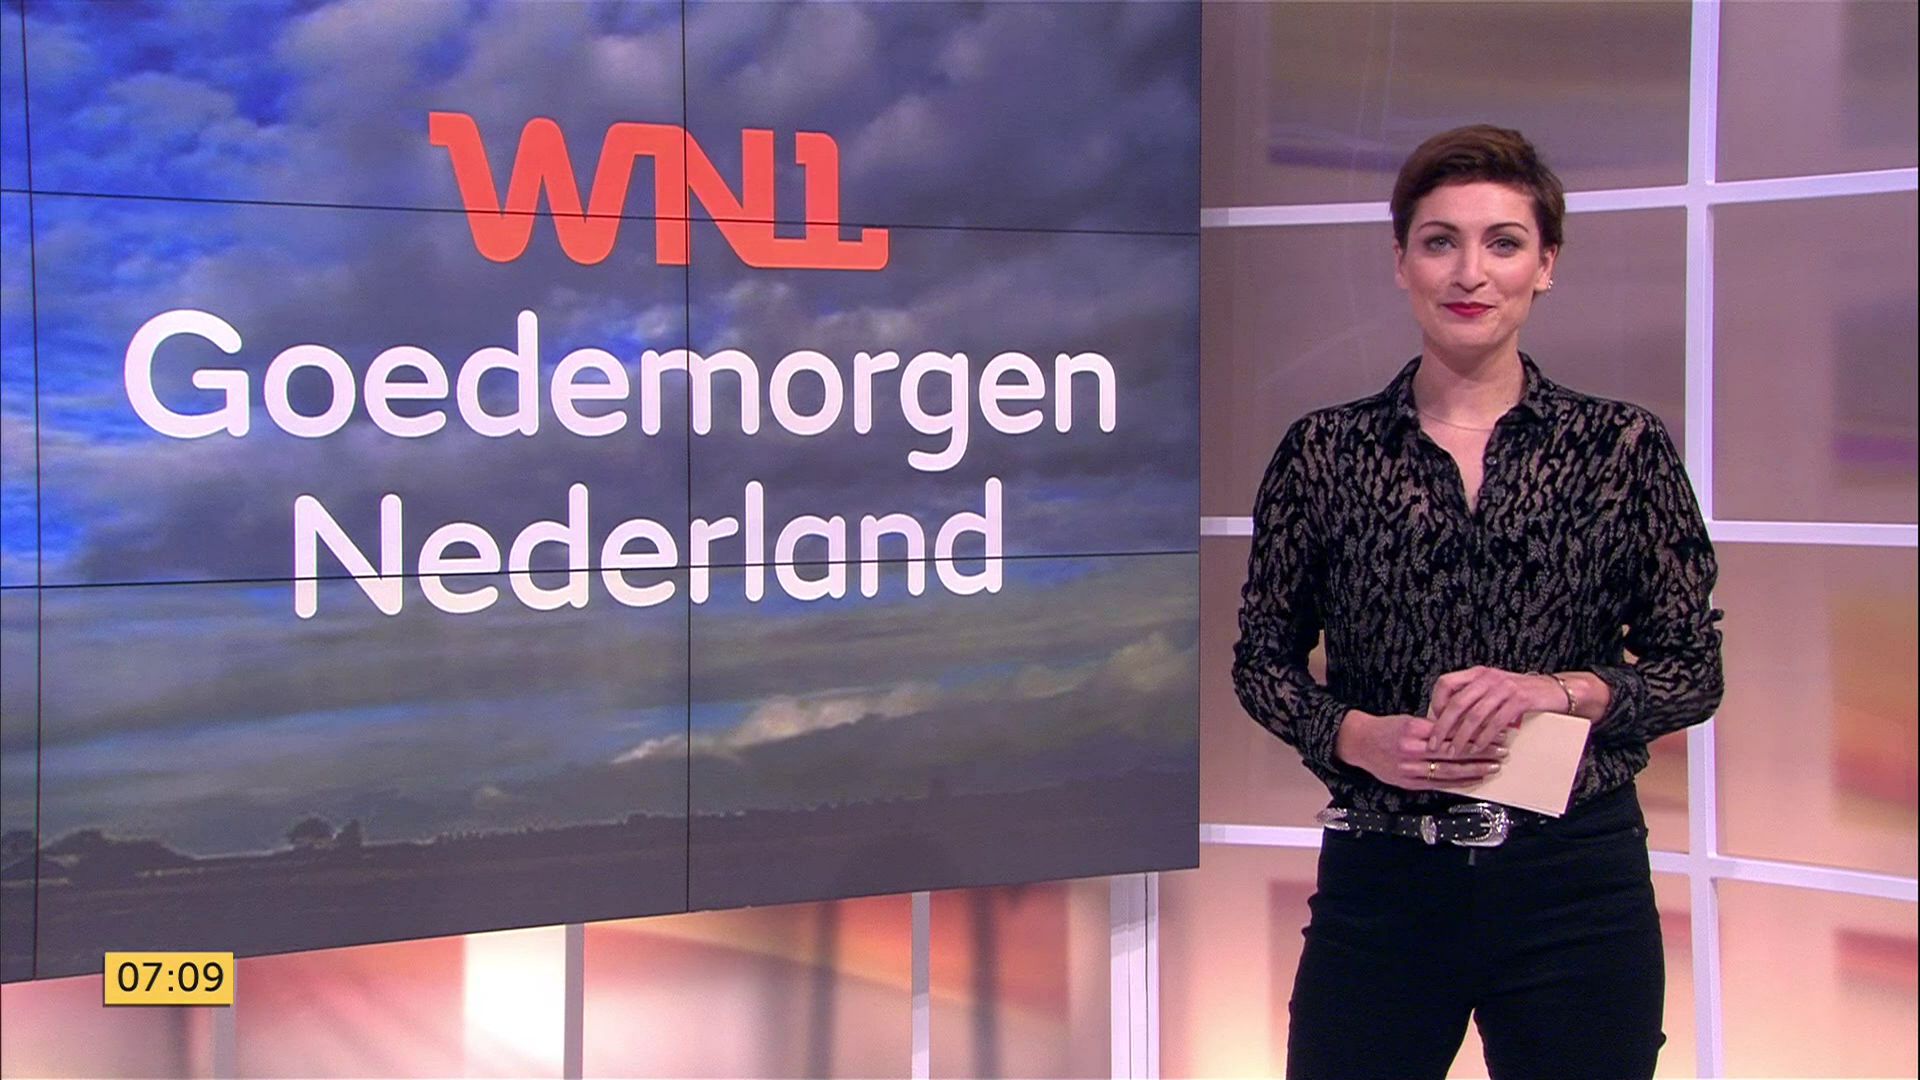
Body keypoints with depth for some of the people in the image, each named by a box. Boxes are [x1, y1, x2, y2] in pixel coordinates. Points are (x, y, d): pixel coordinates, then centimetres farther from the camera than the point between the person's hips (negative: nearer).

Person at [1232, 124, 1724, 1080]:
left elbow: (1693, 669, 3)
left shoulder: (1624, 447, 1)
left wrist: (1565, 690, -15)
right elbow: (1263, 658, 7)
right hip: (1382, 884, 0)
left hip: (1577, 886, 0)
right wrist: (1359, 738, -12)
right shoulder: (1323, 452, 2)